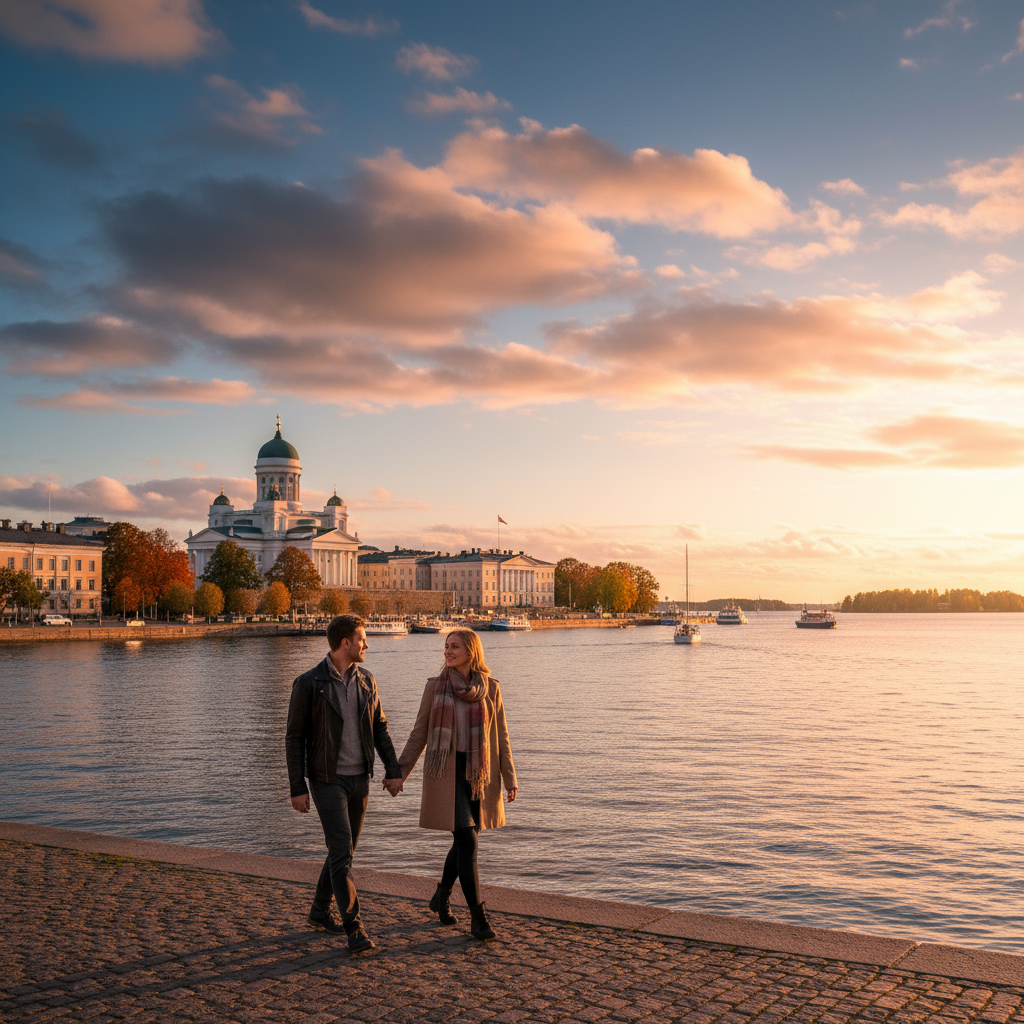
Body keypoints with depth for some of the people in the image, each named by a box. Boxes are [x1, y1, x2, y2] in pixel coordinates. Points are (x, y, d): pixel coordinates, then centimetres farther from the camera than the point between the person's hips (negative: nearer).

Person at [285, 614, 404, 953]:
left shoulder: (366, 681, 5)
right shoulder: (308, 683, -11)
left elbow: (380, 728, 11)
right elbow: (294, 738, -9)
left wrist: (393, 770, 2)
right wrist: (297, 789, -11)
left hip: (359, 778, 6)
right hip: (327, 780, -6)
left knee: (344, 849, 14)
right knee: (341, 851, -12)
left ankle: (320, 911, 32)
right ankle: (354, 928, -9)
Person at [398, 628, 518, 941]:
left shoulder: (490, 687, 1)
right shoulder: (435, 686, -1)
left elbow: (501, 735, 5)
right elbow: (419, 732, 5)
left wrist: (509, 777, 1)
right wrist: (400, 772, 2)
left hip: (479, 773, 3)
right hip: (445, 771, -2)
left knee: (464, 840, 11)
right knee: (467, 841, -10)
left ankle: (442, 896, 36)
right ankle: (478, 917, -1)